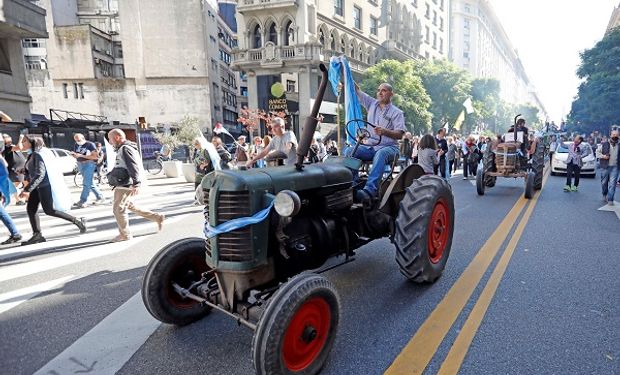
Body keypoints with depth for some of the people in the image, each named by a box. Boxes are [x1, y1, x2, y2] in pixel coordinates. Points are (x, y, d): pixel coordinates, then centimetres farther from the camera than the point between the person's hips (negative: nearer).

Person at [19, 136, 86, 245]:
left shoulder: (38, 154, -17)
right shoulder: (31, 155, 13)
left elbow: (40, 174, -24)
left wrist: (27, 189, -25)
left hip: (45, 185, -9)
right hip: (38, 186, 9)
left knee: (49, 210, -8)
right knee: (30, 209, 4)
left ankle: (78, 221, -1)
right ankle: (37, 235, 8)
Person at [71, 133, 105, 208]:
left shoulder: (90, 144, -8)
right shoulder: (76, 145, 10)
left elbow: (96, 156, -16)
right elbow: (76, 156, 21)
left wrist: (82, 155, -19)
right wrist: (74, 155, -4)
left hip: (89, 164, -8)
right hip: (80, 165, 8)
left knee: (86, 183, -11)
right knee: (90, 183, 11)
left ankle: (82, 202, -10)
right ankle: (100, 197, 20)